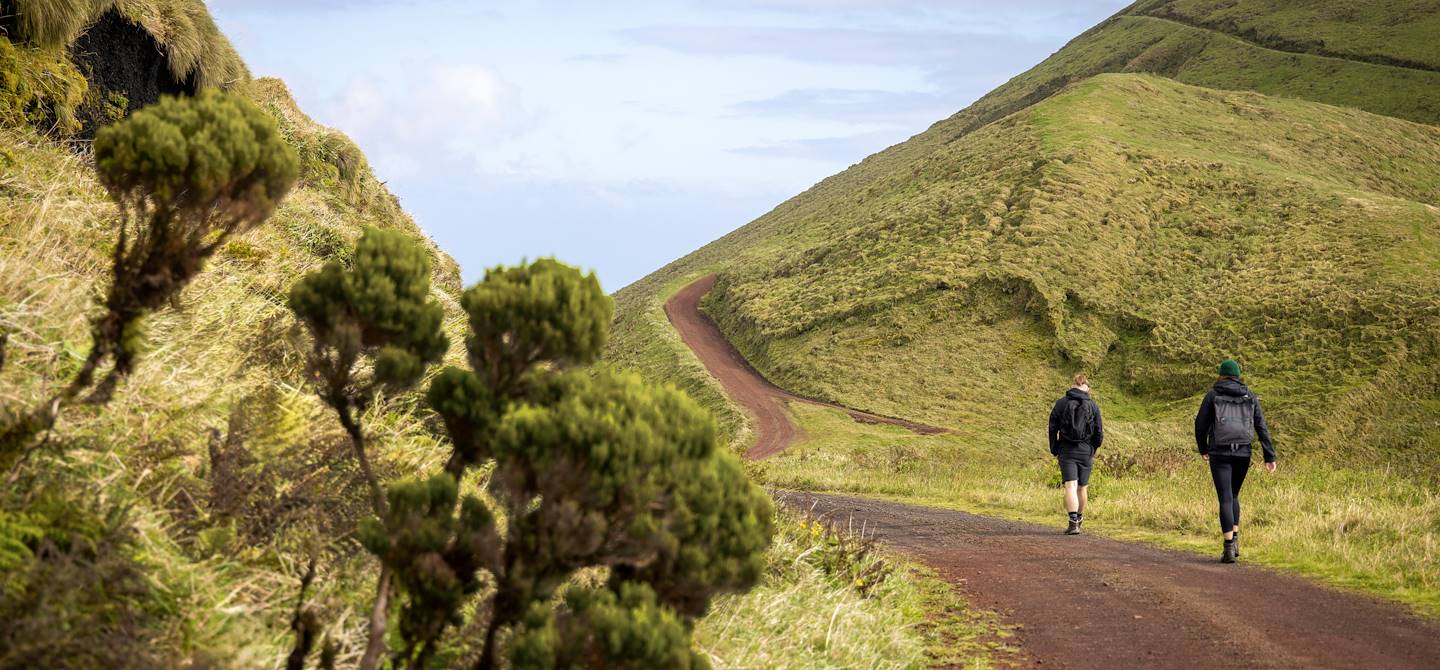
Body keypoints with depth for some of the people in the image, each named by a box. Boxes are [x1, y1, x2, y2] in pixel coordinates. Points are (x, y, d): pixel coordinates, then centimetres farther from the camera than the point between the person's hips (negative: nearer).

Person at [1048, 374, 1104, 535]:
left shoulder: (1061, 404, -1)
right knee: (1081, 487, 15)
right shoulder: (1093, 406, -1)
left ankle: (1073, 522, -22)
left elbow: (1052, 429, 1)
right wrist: (1093, 448, 20)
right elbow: (1099, 433, 2)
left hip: (1066, 451, -1)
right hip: (1086, 452, 1)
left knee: (1070, 486, -8)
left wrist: (1054, 450, 12)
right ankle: (1079, 517, 33)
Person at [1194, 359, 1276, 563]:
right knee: (1233, 495, 21)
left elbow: (1201, 424, 1)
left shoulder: (1213, 395, 1)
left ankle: (1229, 547, -12)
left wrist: (1203, 449, 18)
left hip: (1220, 453, -3)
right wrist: (1270, 457, 3)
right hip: (1243, 453, 3)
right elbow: (1262, 428, 4)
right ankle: (1234, 541, 13)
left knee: (1225, 499, -4)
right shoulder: (1250, 397, 9)